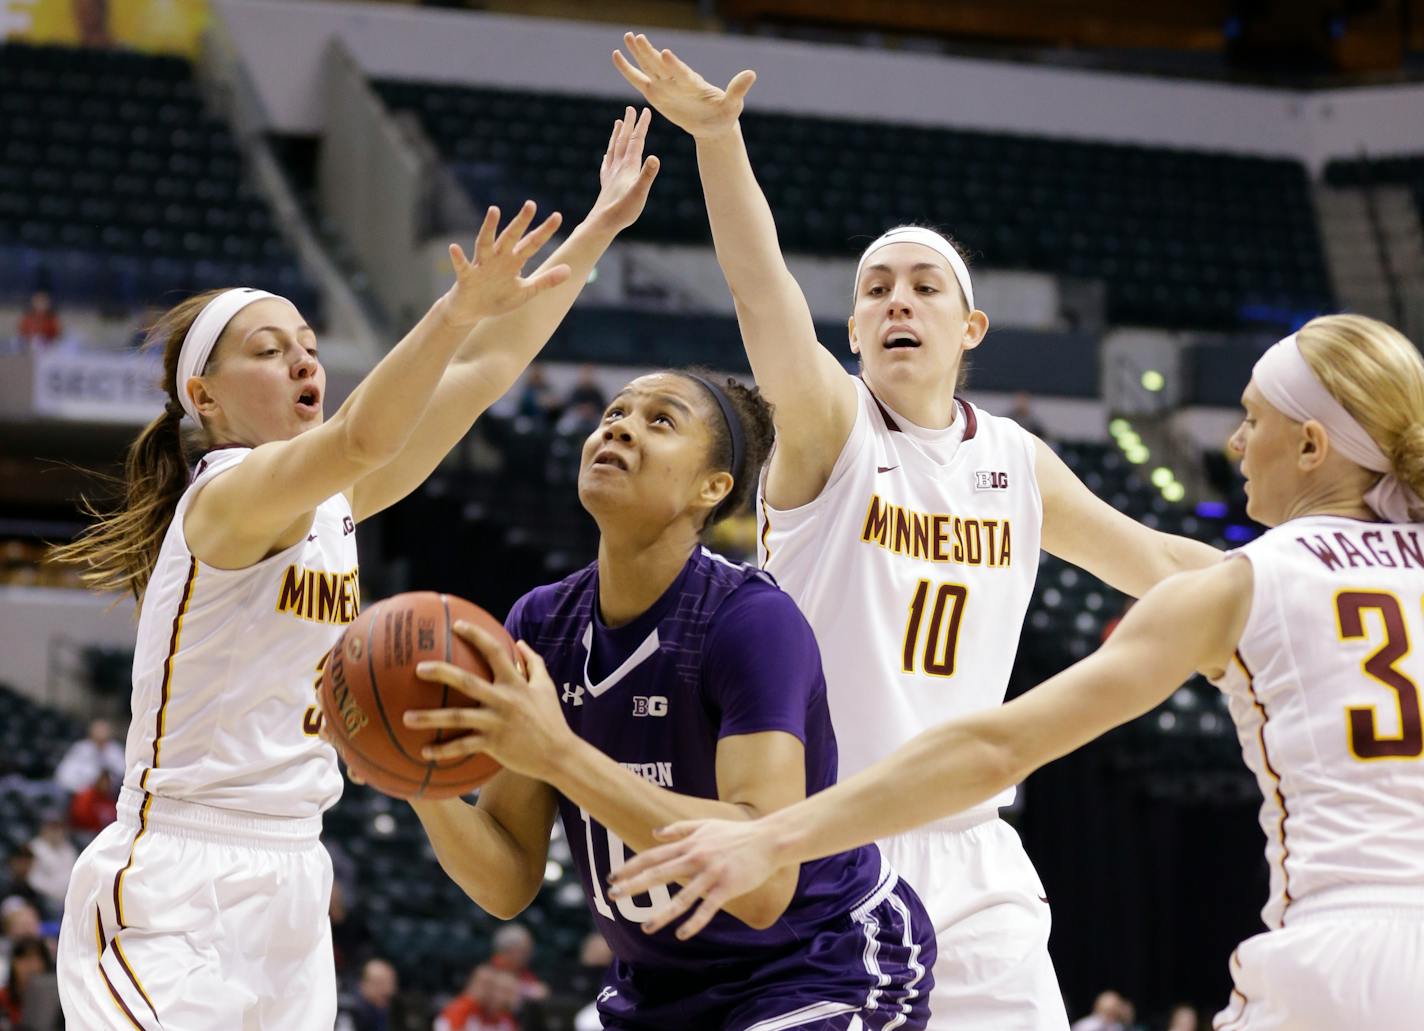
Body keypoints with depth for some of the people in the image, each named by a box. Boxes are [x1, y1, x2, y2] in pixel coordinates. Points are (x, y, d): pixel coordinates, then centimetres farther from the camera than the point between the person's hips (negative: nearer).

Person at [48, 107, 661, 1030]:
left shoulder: (329, 502, 11)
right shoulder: (227, 497, -12)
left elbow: (484, 371, 11)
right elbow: (360, 437, -33)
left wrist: (599, 230, 9)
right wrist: (462, 307, -46)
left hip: (291, 899, 8)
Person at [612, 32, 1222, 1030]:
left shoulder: (1017, 462, 9)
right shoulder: (829, 425, -5)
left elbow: (1152, 560, 22)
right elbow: (764, 288, -23)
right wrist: (717, 135, -39)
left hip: (967, 859, 4)